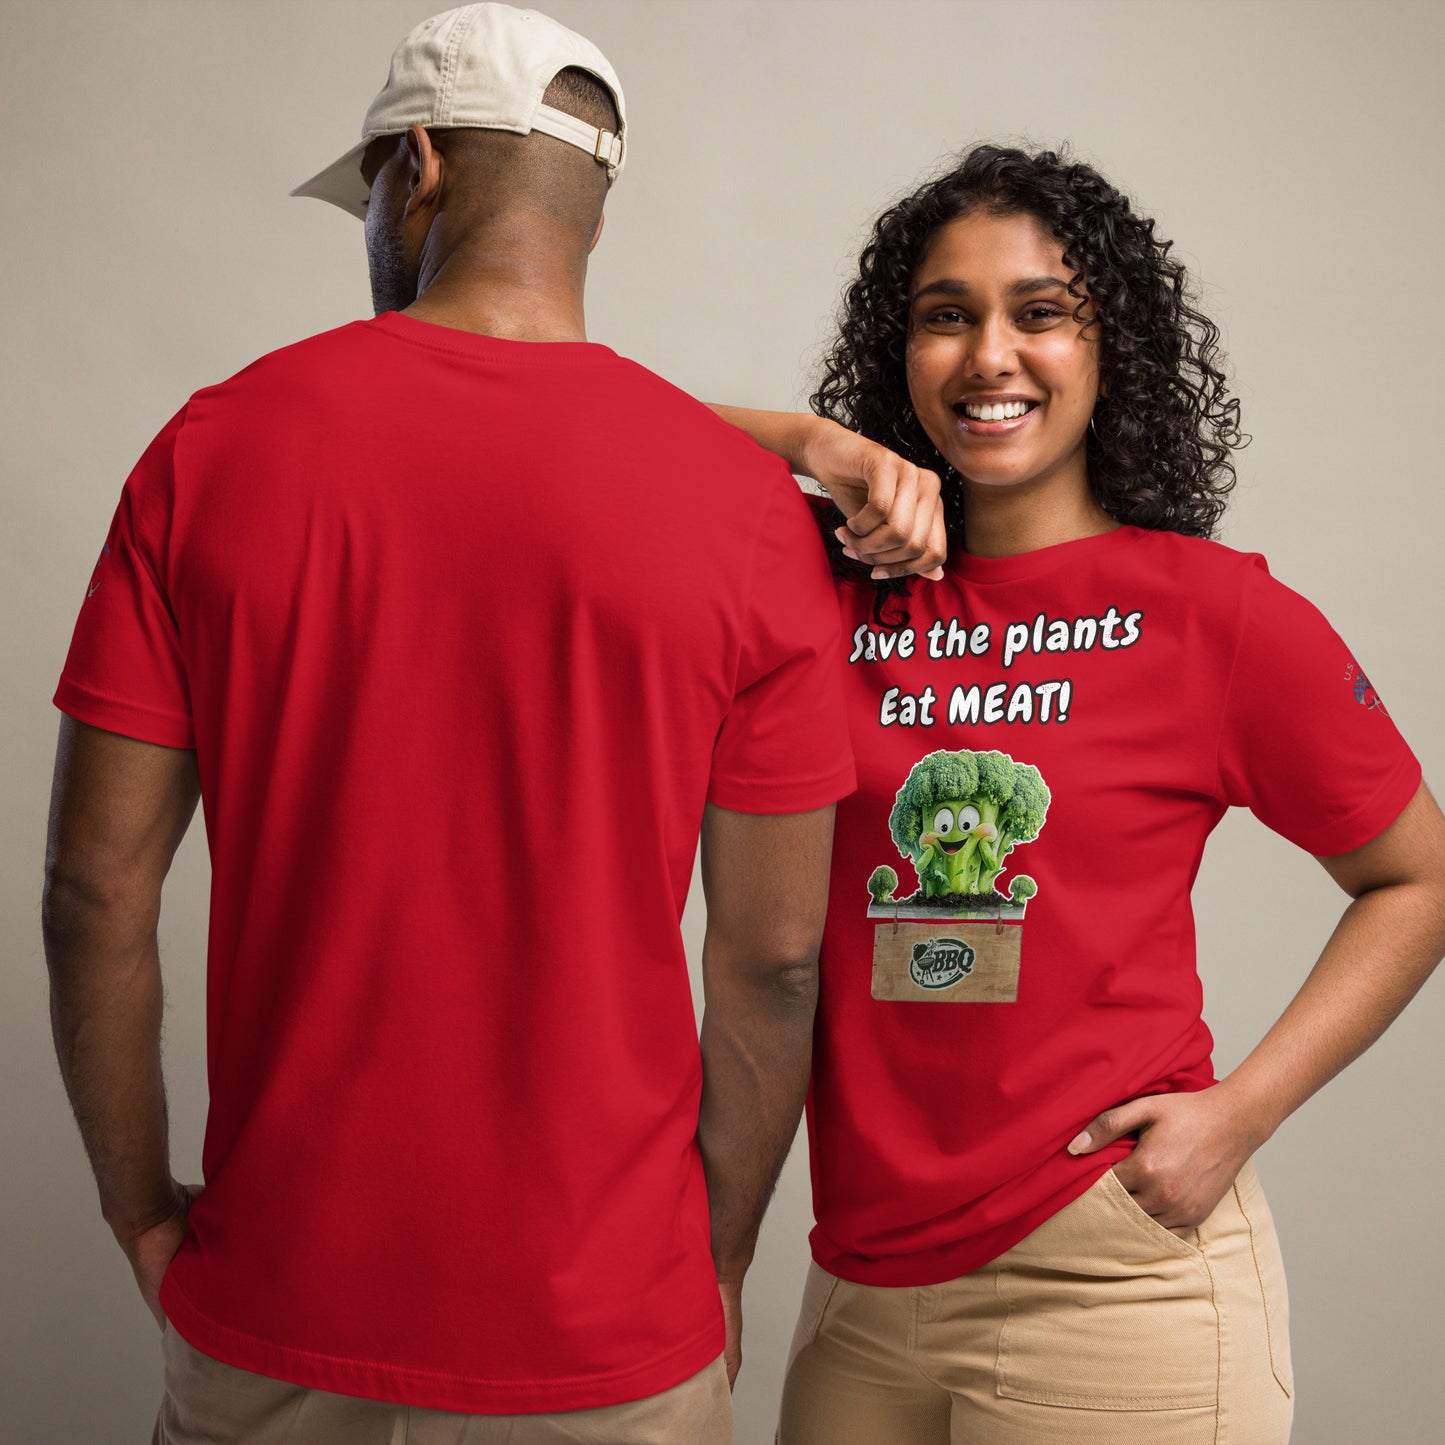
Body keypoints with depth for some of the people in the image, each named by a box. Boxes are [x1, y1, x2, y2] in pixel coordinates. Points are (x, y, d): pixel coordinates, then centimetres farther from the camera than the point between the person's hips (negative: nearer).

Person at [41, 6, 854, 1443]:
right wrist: (718, 1257, 9)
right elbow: (775, 957, -6)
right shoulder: (741, 502, -9)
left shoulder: (214, 445, -7)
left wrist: (144, 1213, 8)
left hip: (273, 1318, 1)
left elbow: (97, 888, -6)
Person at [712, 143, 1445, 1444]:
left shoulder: (1216, 613, -7)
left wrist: (1240, 1113, -9)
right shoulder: (841, 584, 1)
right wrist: (822, 446, -11)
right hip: (865, 1275, 4)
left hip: (1112, 1279, -3)